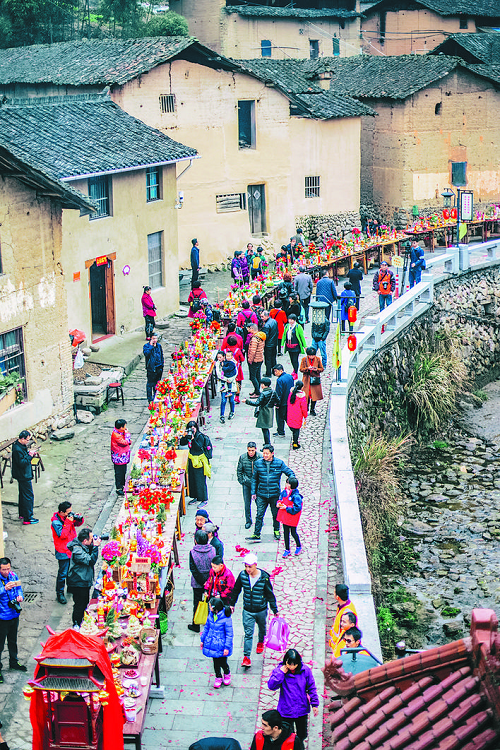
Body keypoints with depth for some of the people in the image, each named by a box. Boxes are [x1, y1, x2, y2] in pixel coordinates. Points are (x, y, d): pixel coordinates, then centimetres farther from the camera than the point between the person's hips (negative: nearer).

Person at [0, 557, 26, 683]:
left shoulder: (13, 576, -1)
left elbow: (19, 588, 12)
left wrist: (20, 596, -8)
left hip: (14, 614, 6)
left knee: (13, 640, 23)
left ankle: (13, 662, 40)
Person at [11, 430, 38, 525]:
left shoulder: (21, 446, 5)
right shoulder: (17, 449, -26)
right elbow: (22, 463, -28)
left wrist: (30, 453, 0)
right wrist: (30, 455, -22)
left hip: (23, 475, 11)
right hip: (24, 476, -11)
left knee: (23, 495, 22)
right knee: (28, 496, -5)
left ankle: (22, 514, 36)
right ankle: (27, 519, -1)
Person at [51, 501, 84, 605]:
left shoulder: (69, 516, -2)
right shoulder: (56, 522, -22)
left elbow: (77, 523, 11)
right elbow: (62, 535, -28)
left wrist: (79, 519, -11)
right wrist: (68, 523, -29)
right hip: (63, 551, -7)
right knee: (63, 573, -2)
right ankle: (60, 594, 11)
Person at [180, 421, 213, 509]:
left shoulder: (200, 436, -16)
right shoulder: (188, 435, 4)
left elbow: (199, 447, -25)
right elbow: (181, 443, 2)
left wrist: (193, 439, -33)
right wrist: (184, 436, -14)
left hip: (200, 461, -7)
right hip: (192, 460, 7)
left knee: (200, 481, -3)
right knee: (192, 479, 15)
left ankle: (204, 500, 5)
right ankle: (196, 497, 30)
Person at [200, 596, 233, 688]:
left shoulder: (226, 618, -21)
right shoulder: (211, 616, -2)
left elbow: (229, 634, -15)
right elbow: (206, 628, 13)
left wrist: (227, 647, -15)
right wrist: (202, 640, 16)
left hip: (221, 645, -5)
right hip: (213, 645, 5)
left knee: (222, 663, 5)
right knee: (215, 662, 14)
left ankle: (227, 674, 36)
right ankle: (218, 678, 34)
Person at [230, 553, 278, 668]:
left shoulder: (264, 577, -19)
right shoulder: (242, 575, -13)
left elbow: (270, 595, -9)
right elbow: (236, 590, 4)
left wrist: (275, 610, -5)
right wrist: (232, 604, 11)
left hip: (261, 610, 0)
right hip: (247, 611, 0)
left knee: (262, 628, 24)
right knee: (248, 633, -4)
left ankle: (261, 642, 53)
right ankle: (246, 657, -1)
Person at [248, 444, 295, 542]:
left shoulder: (279, 463, -7)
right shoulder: (258, 463, -1)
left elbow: (290, 472, 3)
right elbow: (254, 478, 9)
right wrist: (253, 492, 8)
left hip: (274, 494, 0)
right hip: (261, 495, 1)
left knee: (276, 514, 14)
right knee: (259, 515, -3)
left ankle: (276, 531, 35)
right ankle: (256, 535, 1)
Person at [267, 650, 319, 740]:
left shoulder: (305, 670, -10)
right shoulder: (279, 670, -11)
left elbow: (311, 688, 0)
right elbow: (271, 686, -21)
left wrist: (315, 704, 0)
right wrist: (281, 673, -25)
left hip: (302, 709, 2)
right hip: (286, 711, -2)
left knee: (302, 735, 17)